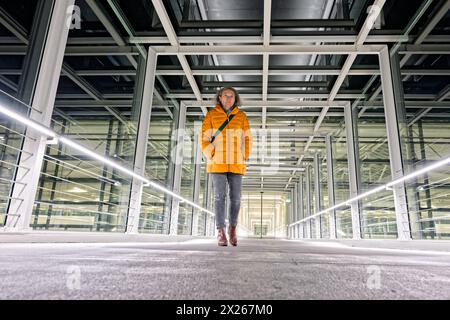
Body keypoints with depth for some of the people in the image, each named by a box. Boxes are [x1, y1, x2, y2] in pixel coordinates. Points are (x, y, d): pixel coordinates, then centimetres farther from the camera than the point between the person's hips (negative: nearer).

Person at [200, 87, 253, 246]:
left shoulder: (241, 116, 8)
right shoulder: (211, 115, 4)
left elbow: (247, 138, 7)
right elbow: (204, 138, 1)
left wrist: (245, 158, -4)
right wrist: (211, 157, -9)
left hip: (235, 163, 2)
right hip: (217, 162, -1)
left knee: (235, 197, -1)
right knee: (220, 196, -7)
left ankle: (232, 227, 20)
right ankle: (221, 231, 0)